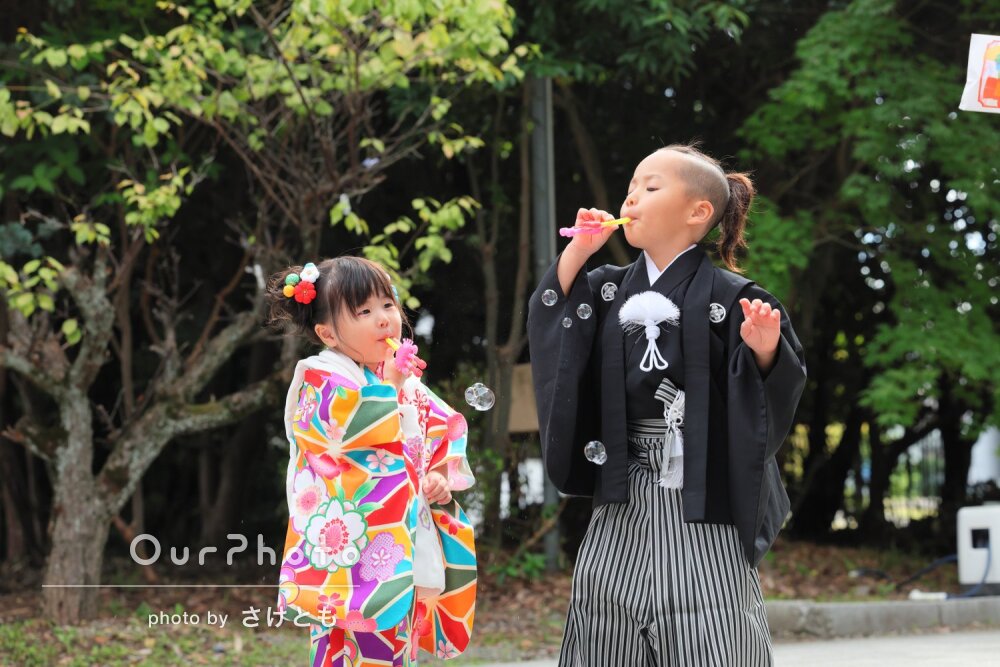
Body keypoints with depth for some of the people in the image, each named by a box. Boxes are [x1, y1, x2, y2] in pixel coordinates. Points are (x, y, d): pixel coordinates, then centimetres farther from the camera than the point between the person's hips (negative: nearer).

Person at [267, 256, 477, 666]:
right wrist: (388, 384, -18)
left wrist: (441, 479, 4)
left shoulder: (408, 383, 15)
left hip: (404, 544, 7)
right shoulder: (322, 379, -8)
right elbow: (355, 427, -24)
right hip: (353, 541, -7)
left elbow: (444, 436, 21)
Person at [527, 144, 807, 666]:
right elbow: (548, 328, 7)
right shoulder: (609, 289, 12)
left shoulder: (729, 297, -5)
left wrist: (765, 353, -27)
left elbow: (775, 391, -6)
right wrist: (576, 253, 1)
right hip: (624, 503, 5)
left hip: (699, 502, -5)